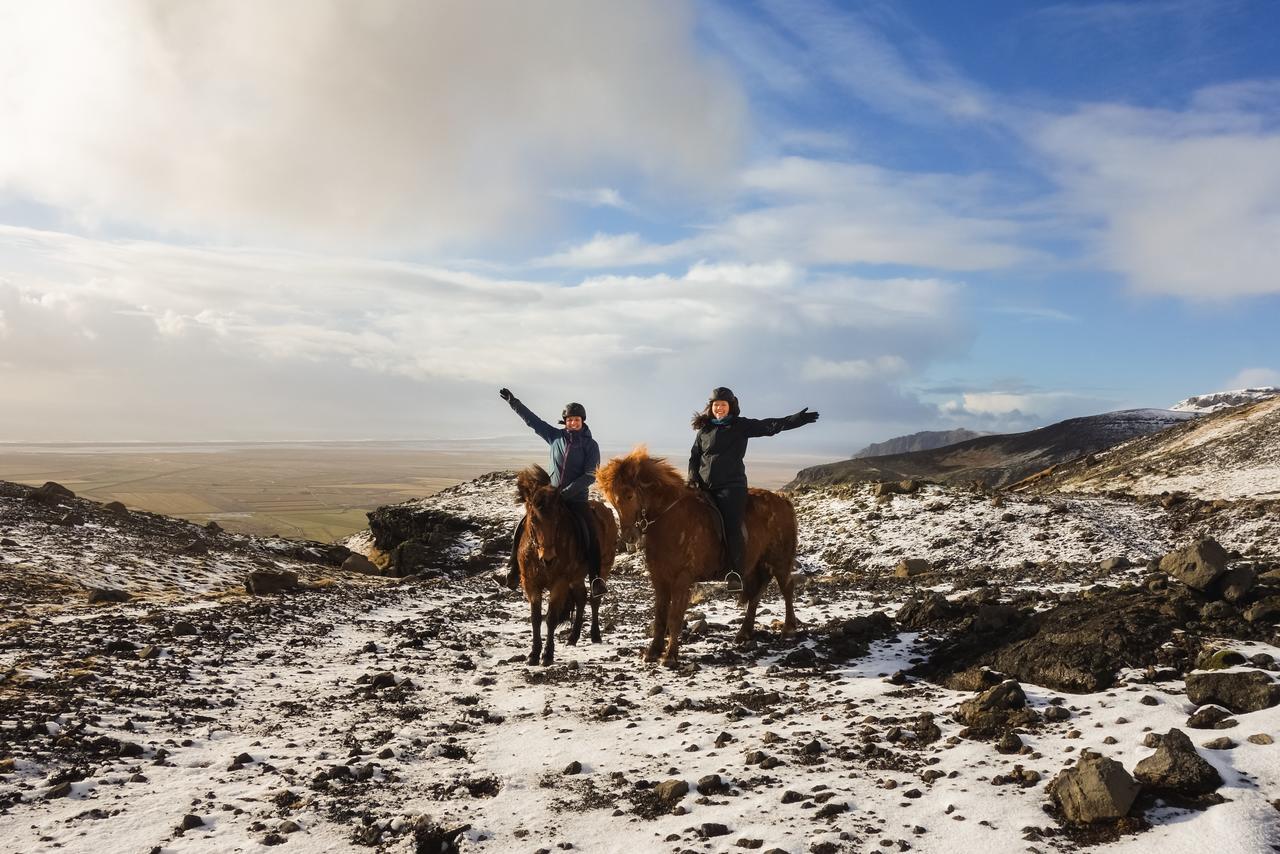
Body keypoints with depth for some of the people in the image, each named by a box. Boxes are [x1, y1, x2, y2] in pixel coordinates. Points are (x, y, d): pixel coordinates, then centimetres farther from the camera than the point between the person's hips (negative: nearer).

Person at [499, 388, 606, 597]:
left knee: (591, 533, -26)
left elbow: (590, 476, -11)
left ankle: (596, 578, -24)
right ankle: (514, 572, 4)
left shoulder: (591, 445, -4)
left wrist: (566, 492, -19)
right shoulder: (556, 436, 6)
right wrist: (513, 402, 4)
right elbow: (532, 420, 9)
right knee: (522, 527, -8)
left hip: (576, 498, -3)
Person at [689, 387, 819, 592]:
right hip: (703, 487, 5)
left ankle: (735, 573, -19)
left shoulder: (741, 426, 5)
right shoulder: (704, 430, 15)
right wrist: (693, 479, 3)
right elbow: (694, 457, 19)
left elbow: (768, 426, -6)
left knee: (732, 526, -19)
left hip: (731, 485, -5)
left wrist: (796, 420, -18)